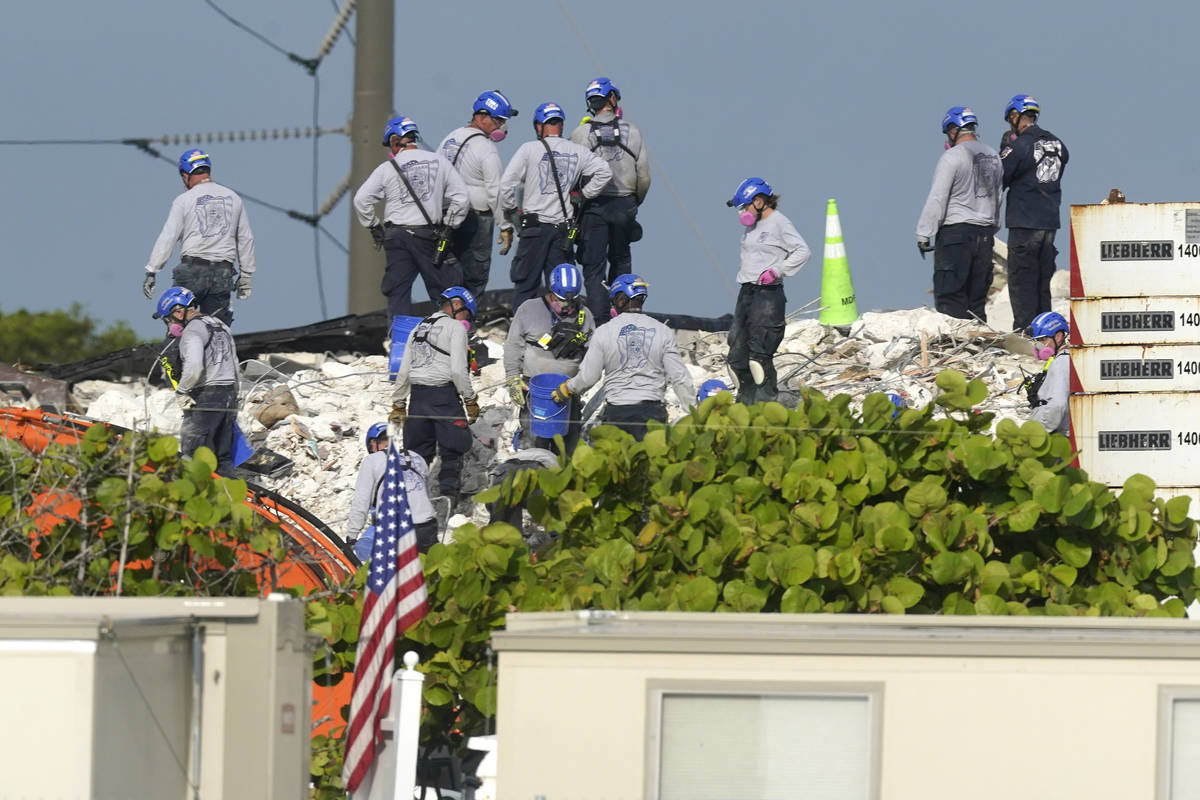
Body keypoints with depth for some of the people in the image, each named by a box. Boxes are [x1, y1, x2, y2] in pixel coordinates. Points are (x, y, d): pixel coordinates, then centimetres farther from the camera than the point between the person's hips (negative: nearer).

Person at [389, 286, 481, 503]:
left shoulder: (419, 328, 19)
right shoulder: (455, 327, -2)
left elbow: (404, 371, 19)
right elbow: (458, 370, -11)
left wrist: (398, 405, 24)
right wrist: (470, 400, -3)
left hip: (417, 395, 6)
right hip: (445, 394, -6)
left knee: (418, 452, 11)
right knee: (452, 452, 0)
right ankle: (448, 497, -6)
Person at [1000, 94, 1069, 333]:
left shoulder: (1020, 147, -14)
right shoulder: (1057, 145, 6)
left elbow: (998, 180, -10)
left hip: (1024, 222, -7)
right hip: (1050, 221, 7)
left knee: (1022, 279, -2)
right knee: (1043, 280, 14)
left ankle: (1025, 329, -7)